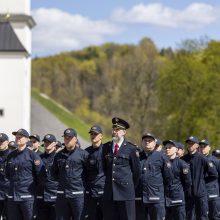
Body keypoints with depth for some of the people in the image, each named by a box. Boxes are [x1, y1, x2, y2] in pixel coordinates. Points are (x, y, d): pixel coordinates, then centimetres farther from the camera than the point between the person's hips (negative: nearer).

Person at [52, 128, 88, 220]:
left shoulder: (83, 154, -1)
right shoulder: (59, 155, 13)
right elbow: (54, 172, 24)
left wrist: (83, 182, -2)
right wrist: (61, 179, 12)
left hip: (78, 194, -4)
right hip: (62, 194, 4)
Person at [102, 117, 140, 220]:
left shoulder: (131, 148, -2)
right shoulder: (106, 147, 10)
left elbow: (136, 170, 5)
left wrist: (132, 187, 12)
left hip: (125, 191, -4)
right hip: (109, 192, 4)